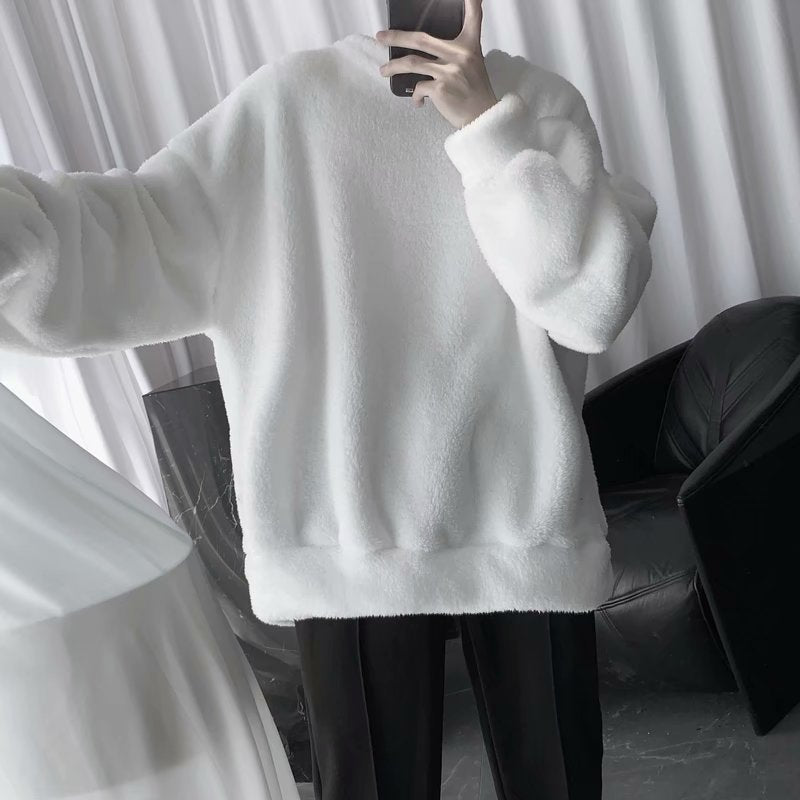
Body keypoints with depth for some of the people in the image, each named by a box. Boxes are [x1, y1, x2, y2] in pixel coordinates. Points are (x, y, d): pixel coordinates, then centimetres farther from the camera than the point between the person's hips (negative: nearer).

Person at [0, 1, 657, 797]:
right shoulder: (287, 101, 0)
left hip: (524, 520, 2)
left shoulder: (541, 103, 3)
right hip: (349, 531, -1)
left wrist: (486, 124, -13)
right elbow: (140, 241, -9)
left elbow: (595, 300, -9)